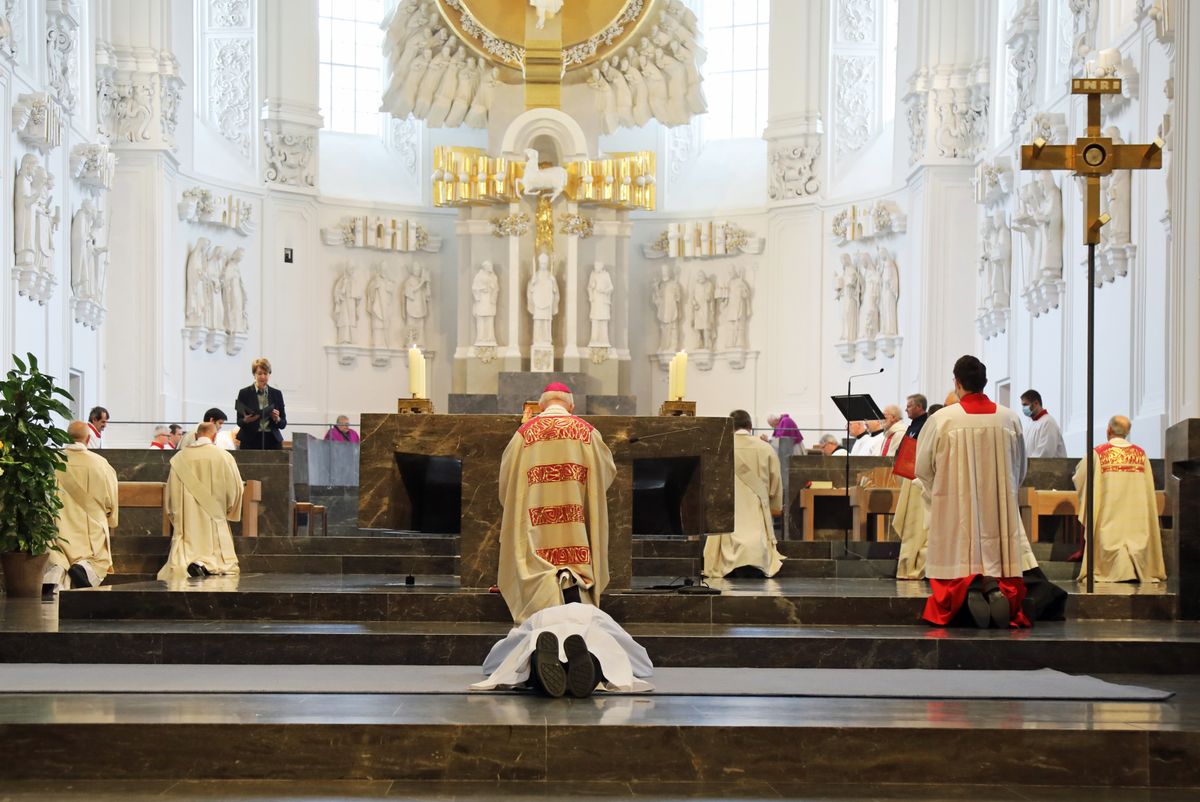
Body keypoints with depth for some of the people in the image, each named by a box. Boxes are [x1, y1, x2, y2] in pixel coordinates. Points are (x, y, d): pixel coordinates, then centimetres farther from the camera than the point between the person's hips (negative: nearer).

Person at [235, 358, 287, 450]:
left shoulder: (277, 394, 9)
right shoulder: (244, 393, 3)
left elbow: (283, 424, 10)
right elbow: (239, 422, 3)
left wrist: (277, 419, -10)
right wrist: (246, 420, -17)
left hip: (272, 441, 2)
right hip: (250, 442, -2)